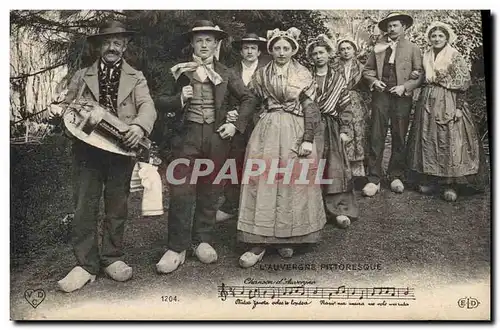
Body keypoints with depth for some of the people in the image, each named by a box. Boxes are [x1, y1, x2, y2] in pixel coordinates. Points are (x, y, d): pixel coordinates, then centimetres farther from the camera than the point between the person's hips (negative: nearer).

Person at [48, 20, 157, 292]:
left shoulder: (136, 78, 10)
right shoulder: (81, 76, 16)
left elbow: (147, 106, -5)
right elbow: (69, 105, 17)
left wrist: (139, 126, -27)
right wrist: (58, 110, -8)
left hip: (121, 149, 0)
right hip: (87, 149, 1)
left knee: (117, 207, 7)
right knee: (84, 207, -3)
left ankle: (112, 258, 20)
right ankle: (85, 265, 5)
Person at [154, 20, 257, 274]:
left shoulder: (225, 73, 9)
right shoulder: (180, 71, 6)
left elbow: (248, 98, 10)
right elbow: (160, 101, 5)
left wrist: (237, 125, -1)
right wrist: (179, 99, -14)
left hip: (217, 137, 2)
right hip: (188, 136, -1)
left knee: (210, 192, 7)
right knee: (181, 192, -7)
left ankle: (202, 240, 21)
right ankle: (177, 248, 3)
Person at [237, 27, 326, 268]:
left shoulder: (303, 76, 4)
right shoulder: (261, 75, 10)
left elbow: (311, 110, -2)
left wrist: (308, 139, -11)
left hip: (295, 133, -1)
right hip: (266, 131, 1)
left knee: (292, 184, 1)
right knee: (262, 182, -4)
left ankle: (286, 238, 15)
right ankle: (259, 243, -2)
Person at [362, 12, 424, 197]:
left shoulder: (412, 49, 10)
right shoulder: (378, 48, 16)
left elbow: (420, 74, 3)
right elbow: (367, 70, 16)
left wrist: (405, 86, -11)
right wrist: (374, 81, -3)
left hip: (402, 97, -1)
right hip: (380, 94, 1)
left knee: (399, 138, 3)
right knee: (376, 137, -6)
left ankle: (396, 177, 14)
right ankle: (374, 179, -4)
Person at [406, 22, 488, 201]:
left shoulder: (455, 56, -4)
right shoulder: (426, 56, 11)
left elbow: (462, 84, -7)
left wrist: (458, 107, -14)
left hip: (448, 104, -5)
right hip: (428, 103, 5)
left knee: (450, 141, -5)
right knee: (427, 140, 5)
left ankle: (451, 184, -1)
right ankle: (430, 179, 14)